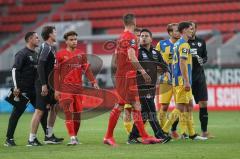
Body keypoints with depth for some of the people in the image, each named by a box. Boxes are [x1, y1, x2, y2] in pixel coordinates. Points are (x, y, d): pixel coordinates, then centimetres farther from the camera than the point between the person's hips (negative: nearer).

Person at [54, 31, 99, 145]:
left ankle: (75, 136, 21)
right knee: (68, 112, -13)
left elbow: (87, 69, 7)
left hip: (78, 87, 4)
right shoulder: (60, 54, 0)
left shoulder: (81, 54, 11)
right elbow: (56, 72, 0)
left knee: (77, 113, 7)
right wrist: (57, 89, -5)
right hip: (65, 87, -4)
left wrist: (93, 82, -7)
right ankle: (72, 138, -18)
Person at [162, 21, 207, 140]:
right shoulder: (184, 44, -13)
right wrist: (186, 81, -22)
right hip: (182, 80, -10)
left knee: (189, 106, 12)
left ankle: (192, 134, 15)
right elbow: (182, 63, -21)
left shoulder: (177, 44, 18)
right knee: (180, 107, -9)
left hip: (178, 80, 10)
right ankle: (164, 131, -11)